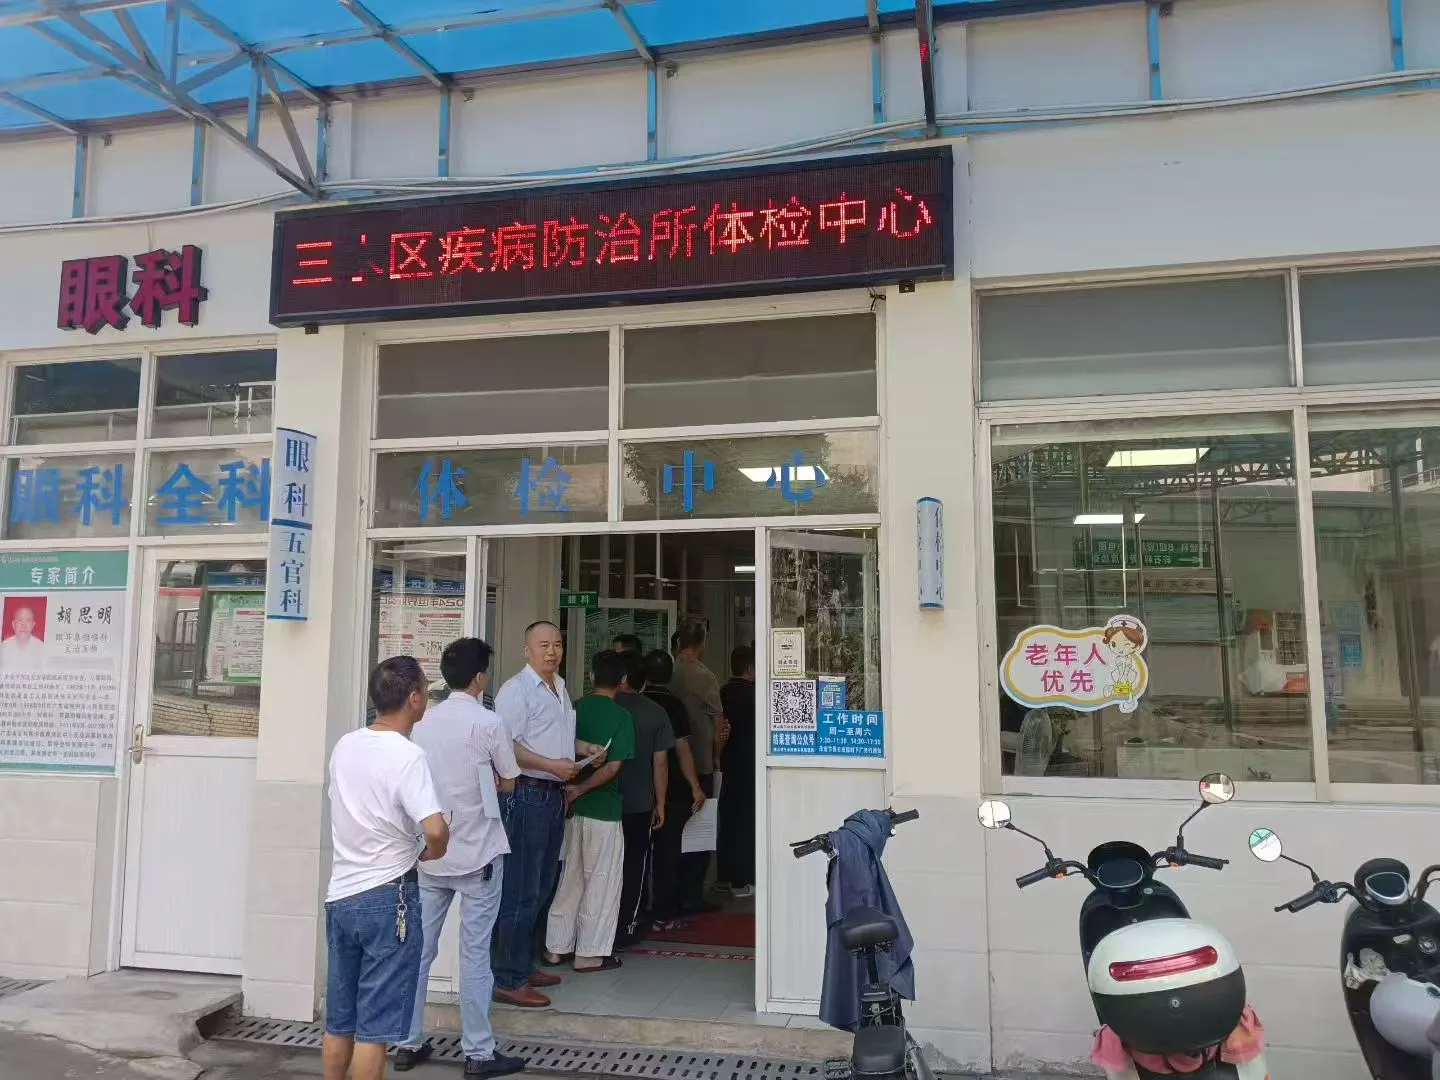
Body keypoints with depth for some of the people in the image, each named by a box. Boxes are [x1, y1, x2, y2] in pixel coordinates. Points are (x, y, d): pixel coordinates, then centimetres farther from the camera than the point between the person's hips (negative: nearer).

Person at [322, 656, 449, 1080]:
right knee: (374, 1026, 2)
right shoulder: (408, 756, -18)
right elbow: (436, 828, -28)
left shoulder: (345, 746, 4)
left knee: (339, 1021, 16)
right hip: (388, 899, -7)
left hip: (340, 897, 7)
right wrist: (431, 852, -6)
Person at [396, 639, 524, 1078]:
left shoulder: (422, 722, 1)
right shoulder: (488, 722, -12)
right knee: (474, 952, 2)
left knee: (419, 948, 12)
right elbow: (508, 783, -2)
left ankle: (408, 1044, 21)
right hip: (478, 853, -5)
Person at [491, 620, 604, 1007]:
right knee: (519, 891, -5)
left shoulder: (560, 688, 17)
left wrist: (583, 748, 13)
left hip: (554, 795, 9)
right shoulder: (516, 689, -12)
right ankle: (508, 980, 1)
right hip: (525, 794, -9)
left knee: (540, 888, 16)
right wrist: (551, 765, -23)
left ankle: (524, 965, 28)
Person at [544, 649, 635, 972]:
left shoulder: (574, 709, 1)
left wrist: (572, 788, 13)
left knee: (569, 879, 16)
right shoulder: (621, 717, -12)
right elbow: (613, 767, -19)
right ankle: (590, 953, 12)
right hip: (603, 811, -5)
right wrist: (580, 790, -12)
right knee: (601, 883, 7)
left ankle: (557, 947, 23)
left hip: (571, 808, 5)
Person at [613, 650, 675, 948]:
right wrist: (660, 803, 3)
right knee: (634, 865, 12)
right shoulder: (656, 714, -7)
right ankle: (626, 928, 16)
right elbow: (660, 762, -6)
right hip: (639, 804, -1)